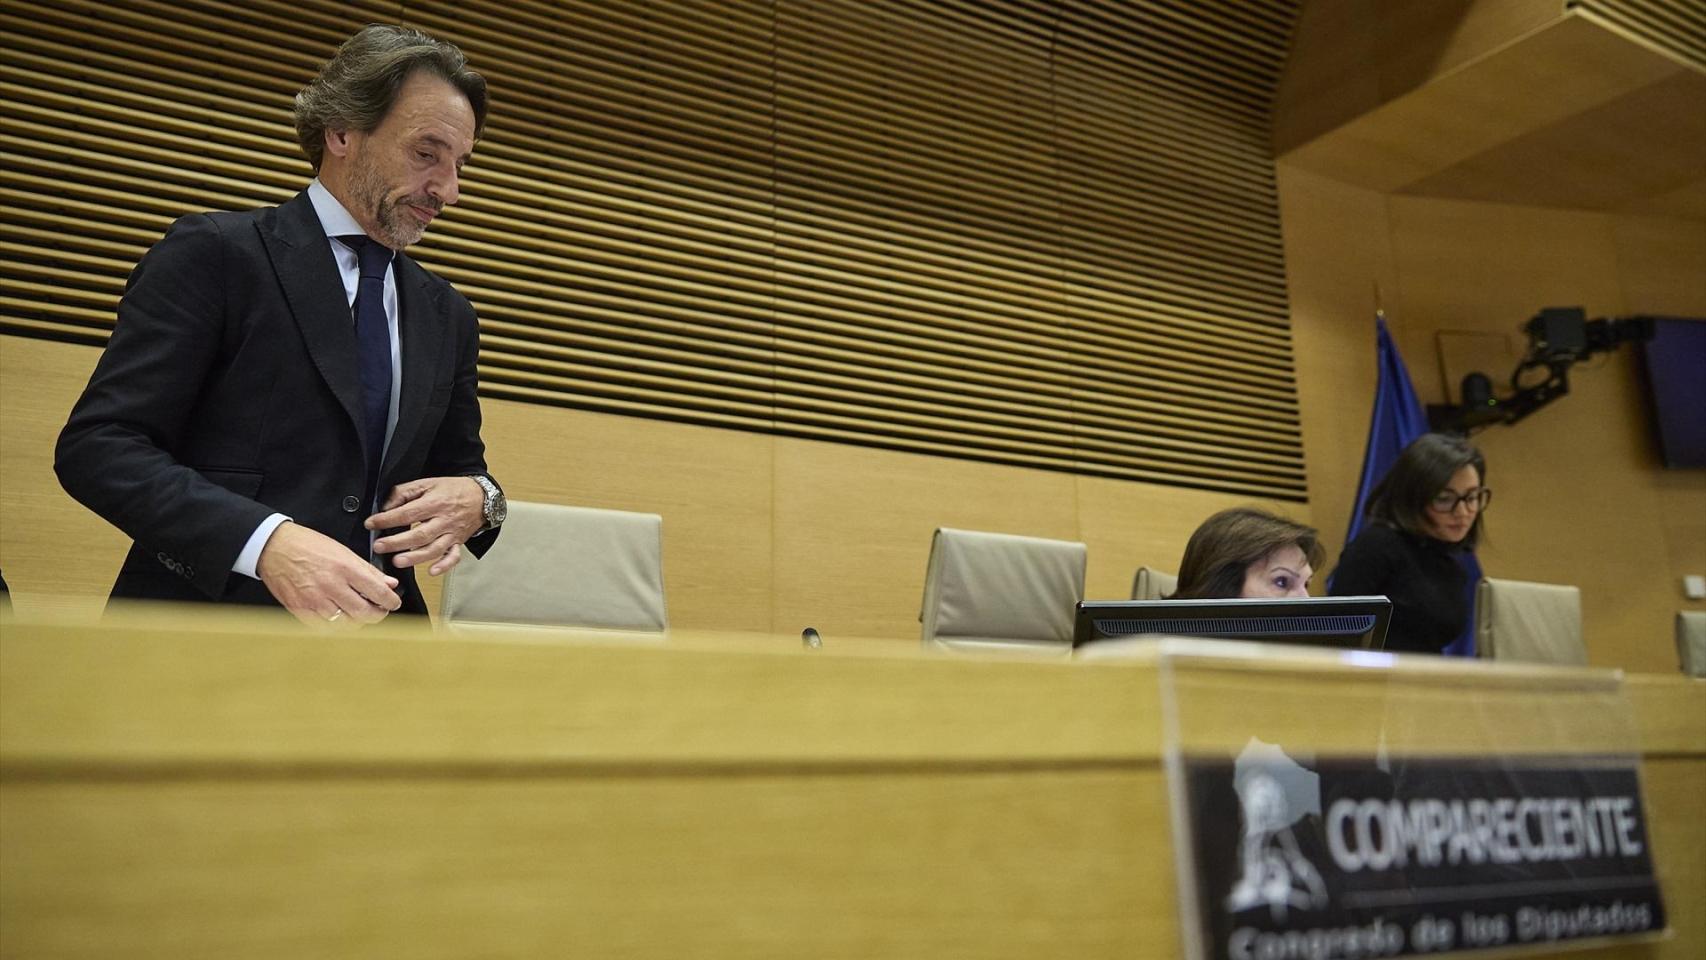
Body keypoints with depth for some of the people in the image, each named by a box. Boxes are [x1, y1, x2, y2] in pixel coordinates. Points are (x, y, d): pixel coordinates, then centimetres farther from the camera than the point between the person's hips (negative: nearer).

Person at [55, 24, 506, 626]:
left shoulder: (448, 317, 11)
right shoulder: (213, 254, -5)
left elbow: (461, 466, 17)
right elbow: (96, 445, -11)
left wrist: (476, 499, -8)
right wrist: (264, 540, -26)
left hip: (371, 631, 5)